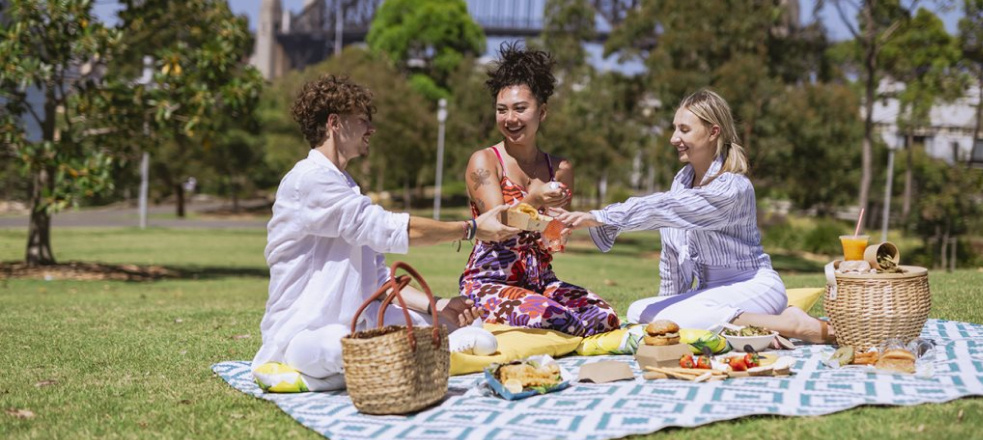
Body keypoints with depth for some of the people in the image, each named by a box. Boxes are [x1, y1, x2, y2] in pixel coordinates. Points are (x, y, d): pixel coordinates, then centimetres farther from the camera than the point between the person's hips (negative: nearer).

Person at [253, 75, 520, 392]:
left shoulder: (346, 188, 20)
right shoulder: (310, 178, -11)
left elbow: (378, 279, 13)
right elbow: (389, 230, -19)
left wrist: (435, 306, -3)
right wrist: (471, 229, -11)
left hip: (353, 326, 9)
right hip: (304, 333, -9)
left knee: (468, 327, 0)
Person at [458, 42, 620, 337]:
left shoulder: (560, 169, 9)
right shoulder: (483, 161, -3)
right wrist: (532, 200, -34)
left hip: (541, 280, 5)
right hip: (490, 282, -5)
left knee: (606, 316, -19)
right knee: (548, 317, -33)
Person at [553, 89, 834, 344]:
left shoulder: (733, 188, -19)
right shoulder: (682, 180, 6)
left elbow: (666, 209, -33)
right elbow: (672, 255, 12)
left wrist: (598, 218, -38)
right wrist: (668, 301, 11)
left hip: (753, 287, -8)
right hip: (711, 291, 8)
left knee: (666, 320, -31)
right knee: (638, 312, -12)